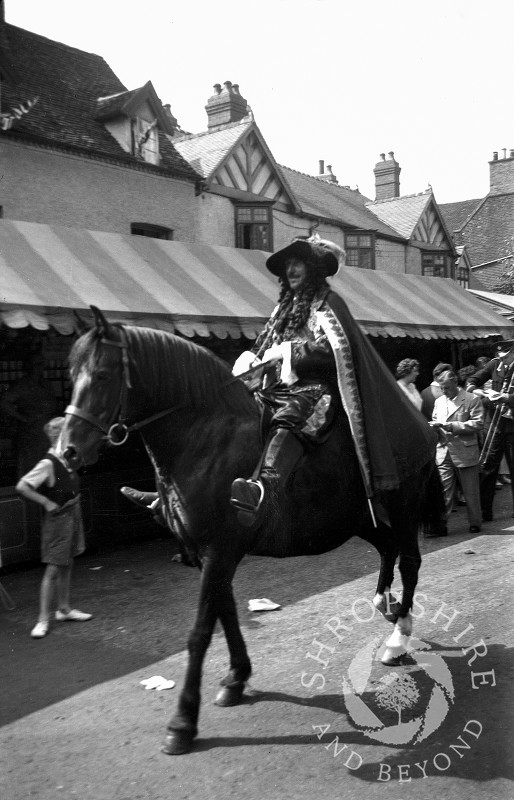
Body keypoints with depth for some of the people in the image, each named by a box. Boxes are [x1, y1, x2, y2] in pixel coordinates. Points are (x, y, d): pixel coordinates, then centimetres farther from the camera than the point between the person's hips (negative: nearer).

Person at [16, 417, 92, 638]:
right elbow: (21, 486, -25)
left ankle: (64, 609, 28)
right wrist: (47, 503, -20)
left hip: (73, 515, 8)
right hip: (58, 518, -8)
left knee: (67, 565, 16)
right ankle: (43, 619, 5)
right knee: (53, 569, -4)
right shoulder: (48, 464, -21)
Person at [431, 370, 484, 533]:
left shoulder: (472, 400, -4)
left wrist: (452, 426, -18)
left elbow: (478, 423, -11)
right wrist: (435, 426, -3)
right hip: (443, 451, 4)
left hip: (465, 451, -4)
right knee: (444, 491, 1)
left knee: (470, 492, 6)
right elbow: (435, 421, 22)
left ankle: (475, 523, 19)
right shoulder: (439, 401, 14)